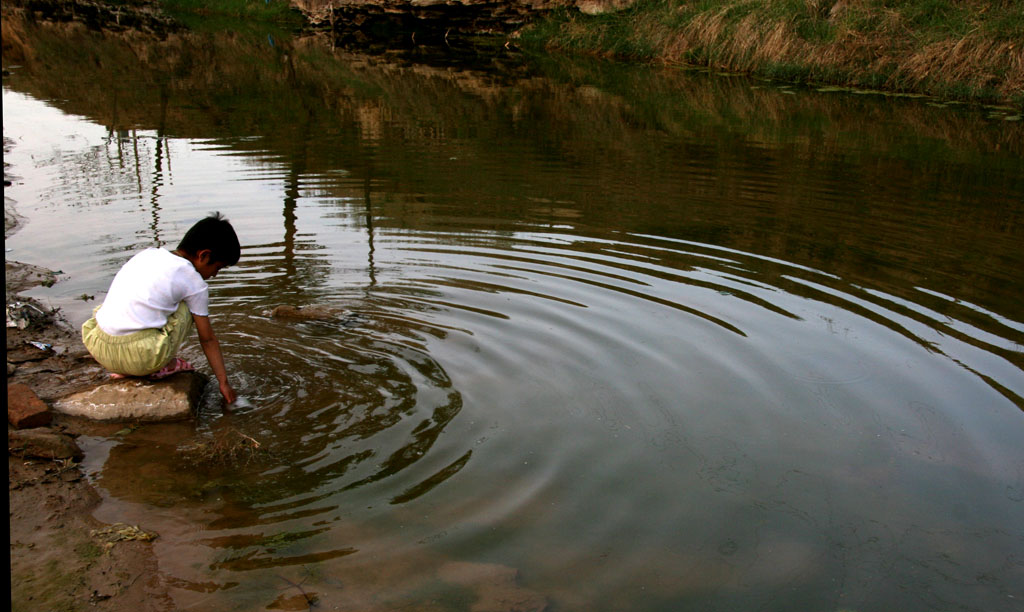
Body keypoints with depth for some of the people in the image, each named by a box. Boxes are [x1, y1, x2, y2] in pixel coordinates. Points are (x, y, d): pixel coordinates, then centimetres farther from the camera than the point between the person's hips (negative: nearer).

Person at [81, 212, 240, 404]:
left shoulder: (146, 254, 18)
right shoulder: (195, 282, 1)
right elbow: (207, 339, 8)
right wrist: (224, 382, 18)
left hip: (98, 348, 6)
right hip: (141, 358, -6)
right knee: (185, 307, 10)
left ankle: (123, 370, 20)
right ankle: (166, 365, 11)